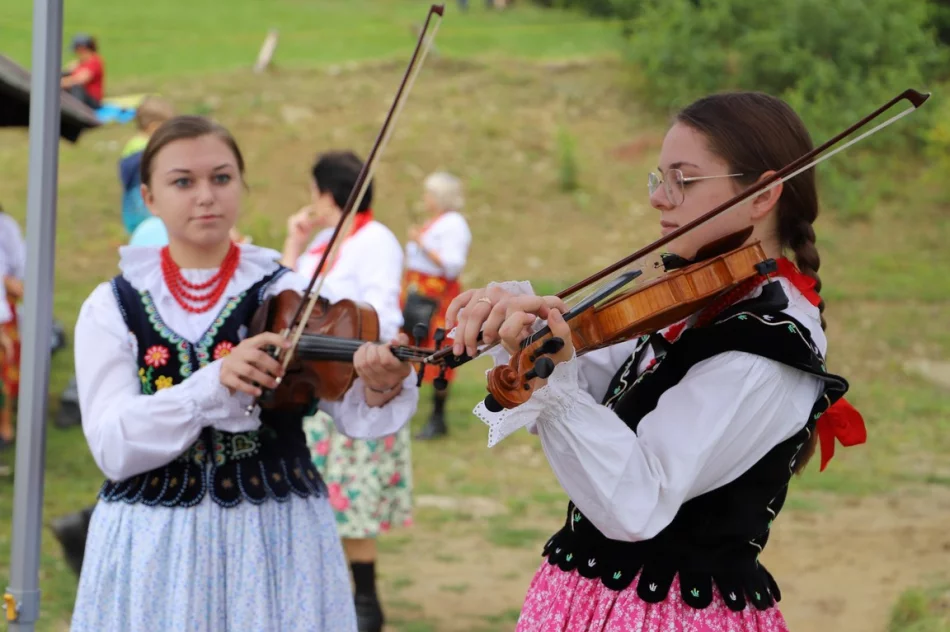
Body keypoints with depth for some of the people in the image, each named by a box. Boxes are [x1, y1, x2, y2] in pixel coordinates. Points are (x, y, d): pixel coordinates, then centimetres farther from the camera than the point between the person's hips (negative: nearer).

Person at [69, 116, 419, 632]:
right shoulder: (112, 308, 0)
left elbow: (355, 416, -13)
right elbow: (113, 446, -12)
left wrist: (379, 386, -36)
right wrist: (213, 382, -26)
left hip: (277, 538, 0)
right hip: (153, 549, 0)